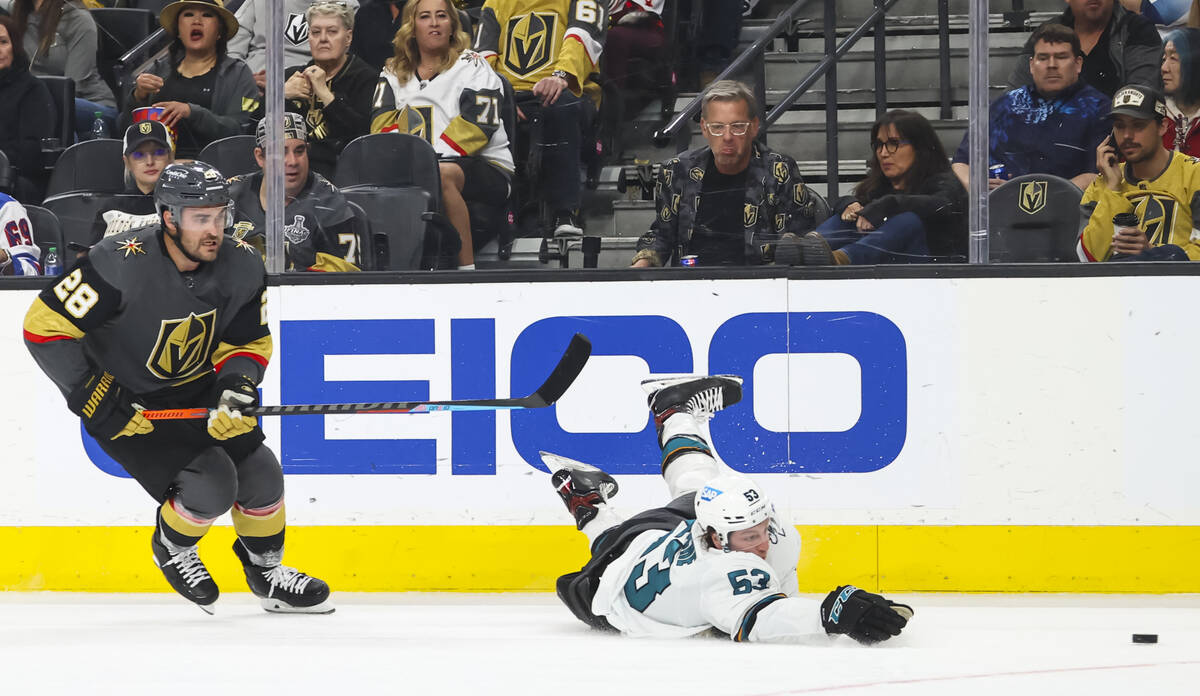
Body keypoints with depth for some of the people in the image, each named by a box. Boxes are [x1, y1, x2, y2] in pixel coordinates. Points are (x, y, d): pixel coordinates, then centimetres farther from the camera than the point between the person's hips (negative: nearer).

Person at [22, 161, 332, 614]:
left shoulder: (242, 267, -13)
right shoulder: (120, 265, -31)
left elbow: (248, 343, 1)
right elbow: (44, 326, -26)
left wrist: (237, 391, -21)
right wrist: (94, 402, -25)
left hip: (198, 389, 6)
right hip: (127, 402, -6)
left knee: (260, 472, 0)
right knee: (211, 486, -18)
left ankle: (266, 569, 29)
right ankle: (172, 549, 15)